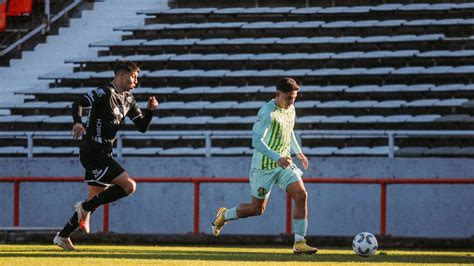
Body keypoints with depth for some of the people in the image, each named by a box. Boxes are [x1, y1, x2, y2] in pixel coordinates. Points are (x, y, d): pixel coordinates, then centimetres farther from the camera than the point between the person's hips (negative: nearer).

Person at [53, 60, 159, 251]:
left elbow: (142, 127, 17)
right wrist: (78, 122, -40)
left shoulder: (128, 100, 15)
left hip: (103, 154, 9)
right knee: (129, 186, -15)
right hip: (94, 152, -9)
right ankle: (85, 208, -7)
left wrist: (150, 110, 0)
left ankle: (63, 236, 20)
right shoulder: (105, 93, -12)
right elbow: (78, 104, -22)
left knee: (95, 198, 13)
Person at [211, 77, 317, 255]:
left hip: (284, 163, 7)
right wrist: (277, 158, -36)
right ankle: (224, 215, 34)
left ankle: (299, 243, -10)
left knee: (301, 195, -14)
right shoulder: (267, 113, -20)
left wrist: (298, 152, 21)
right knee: (257, 209, 4)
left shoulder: (290, 109, 6)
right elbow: (256, 141, -27)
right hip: (264, 165, -7)